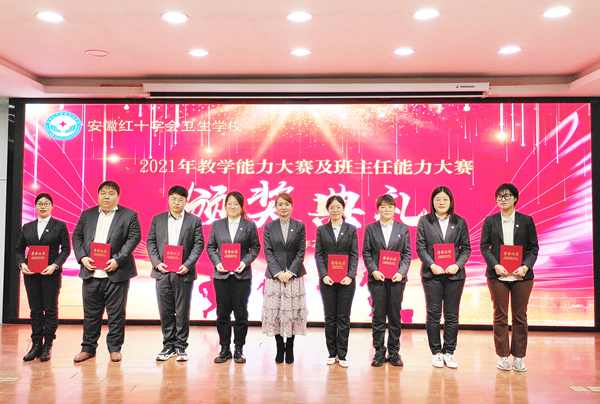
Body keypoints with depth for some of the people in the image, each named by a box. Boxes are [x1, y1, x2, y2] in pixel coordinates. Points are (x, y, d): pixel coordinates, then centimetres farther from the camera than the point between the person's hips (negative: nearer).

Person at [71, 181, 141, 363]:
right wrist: (82, 257, -5)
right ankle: (88, 348, 23)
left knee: (116, 313, 4)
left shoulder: (129, 215, 2)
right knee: (91, 313, 11)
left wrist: (117, 260, -15)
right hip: (91, 272, 3)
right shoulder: (87, 214, 14)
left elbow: (134, 238, -6)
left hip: (116, 273, -3)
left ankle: (115, 348, 16)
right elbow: (77, 236, 12)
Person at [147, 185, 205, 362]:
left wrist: (187, 265, -12)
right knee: (165, 312, 7)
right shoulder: (157, 220, 11)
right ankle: (168, 346, 19)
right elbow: (151, 242, 8)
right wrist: (157, 263, -6)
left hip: (183, 273, -2)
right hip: (162, 273, 2)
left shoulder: (194, 220, 4)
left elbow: (198, 245, -1)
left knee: (182, 312, 3)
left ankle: (181, 347, 14)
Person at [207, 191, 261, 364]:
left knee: (241, 313, 3)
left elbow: (255, 247, 4)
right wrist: (217, 263, -7)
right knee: (222, 313, 6)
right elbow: (210, 247, 9)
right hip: (221, 274, 2)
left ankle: (239, 349, 15)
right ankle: (225, 349, 18)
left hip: (242, 275, -1)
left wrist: (245, 262, -11)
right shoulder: (217, 225, 9)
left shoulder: (250, 225, 4)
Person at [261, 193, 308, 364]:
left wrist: (291, 272, -10)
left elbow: (301, 251, 1)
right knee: (275, 311, 1)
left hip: (294, 276, 0)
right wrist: (278, 272, -10)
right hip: (274, 276, 0)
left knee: (292, 311, 1)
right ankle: (280, 348, 13)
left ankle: (289, 349, 13)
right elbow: (268, 252, 1)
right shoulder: (269, 227, 6)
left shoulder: (299, 226, 5)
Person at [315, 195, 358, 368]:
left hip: (346, 279, -1)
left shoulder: (351, 229, 6)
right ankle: (332, 353, 17)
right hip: (327, 280, 1)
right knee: (329, 317, 7)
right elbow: (318, 254, 2)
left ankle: (342, 355, 12)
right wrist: (324, 275, -11)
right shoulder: (321, 230, 7)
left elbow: (354, 254, 1)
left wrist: (350, 276, -11)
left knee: (344, 317, 3)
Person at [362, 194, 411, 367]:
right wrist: (373, 271, -10)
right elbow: (366, 253, 4)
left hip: (396, 277, 1)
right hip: (377, 277, 0)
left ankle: (394, 352, 16)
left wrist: (401, 272, -9)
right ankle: (379, 352, 12)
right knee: (378, 315, 2)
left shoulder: (403, 228, 8)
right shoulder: (370, 228, 6)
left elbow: (407, 253, 5)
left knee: (395, 315, 6)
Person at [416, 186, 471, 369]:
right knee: (433, 315, 4)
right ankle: (436, 352, 16)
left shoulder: (460, 222, 7)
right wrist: (432, 265, -13)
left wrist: (457, 265, -10)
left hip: (454, 274, 1)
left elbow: (466, 248, 6)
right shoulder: (425, 221, 4)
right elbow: (420, 247, 0)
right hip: (432, 274, -1)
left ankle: (449, 352, 19)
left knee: (452, 315, 6)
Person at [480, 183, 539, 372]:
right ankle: (503, 356, 14)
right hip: (498, 275, 0)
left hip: (521, 275, 0)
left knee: (520, 317, 6)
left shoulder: (526, 220, 6)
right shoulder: (490, 221, 6)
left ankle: (518, 357, 16)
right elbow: (484, 247, 2)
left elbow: (533, 248, 4)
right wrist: (495, 266, -12)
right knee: (500, 316, 4)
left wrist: (525, 267, -12)